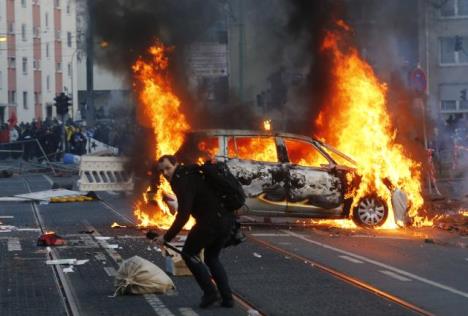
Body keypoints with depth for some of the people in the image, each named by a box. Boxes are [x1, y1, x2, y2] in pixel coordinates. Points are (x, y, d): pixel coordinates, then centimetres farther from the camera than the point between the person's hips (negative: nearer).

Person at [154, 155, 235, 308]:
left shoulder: (184, 181, -11)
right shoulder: (189, 174, 20)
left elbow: (183, 215, -19)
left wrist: (167, 237, -13)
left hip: (211, 220, -10)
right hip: (227, 219, 10)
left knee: (188, 254, 6)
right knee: (212, 258, 23)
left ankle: (210, 293, 1)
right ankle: (227, 298, 15)